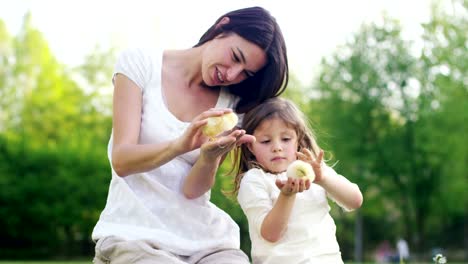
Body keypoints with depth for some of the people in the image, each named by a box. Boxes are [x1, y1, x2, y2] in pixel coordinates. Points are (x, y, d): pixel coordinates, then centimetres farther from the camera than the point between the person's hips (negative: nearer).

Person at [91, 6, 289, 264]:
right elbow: (121, 161, -12)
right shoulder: (140, 63, -3)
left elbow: (193, 189, -4)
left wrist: (210, 157, -26)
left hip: (205, 235, 3)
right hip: (135, 231, -3)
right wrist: (179, 145, -30)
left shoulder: (232, 103, 5)